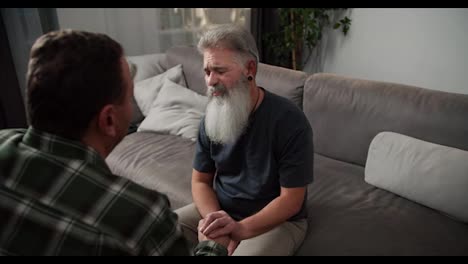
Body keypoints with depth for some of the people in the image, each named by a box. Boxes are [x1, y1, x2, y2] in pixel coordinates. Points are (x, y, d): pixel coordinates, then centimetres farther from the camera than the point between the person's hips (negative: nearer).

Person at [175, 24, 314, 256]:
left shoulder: (290, 121, -21)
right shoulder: (212, 117, -5)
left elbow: (291, 200, -18)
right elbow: (200, 181, 0)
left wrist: (240, 228, -30)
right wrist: (217, 224, -18)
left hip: (276, 221, -4)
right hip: (220, 210, 5)